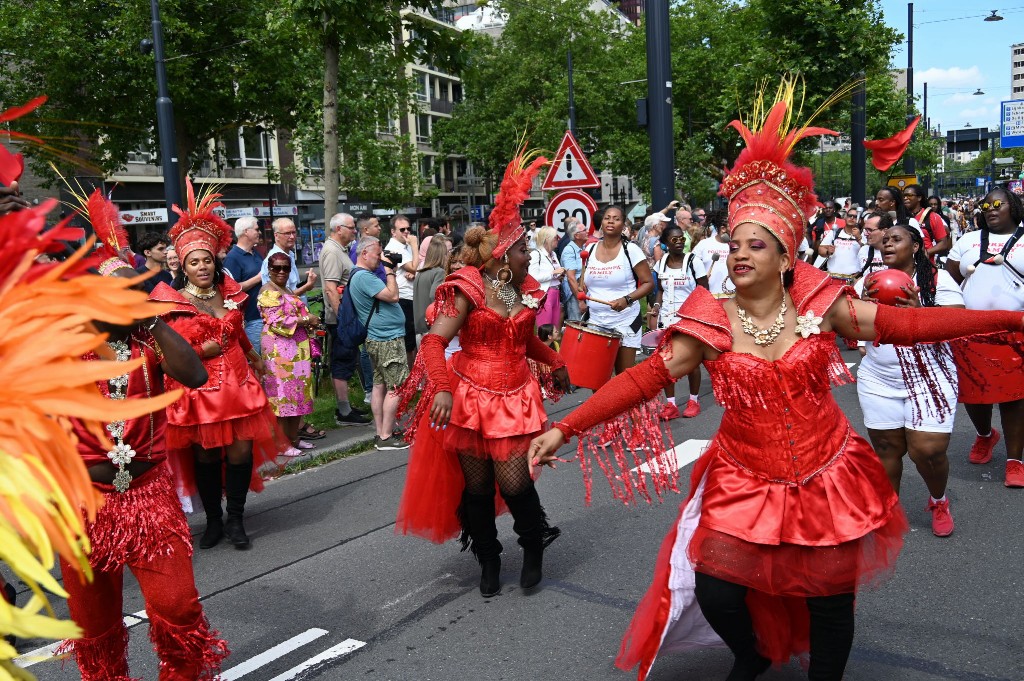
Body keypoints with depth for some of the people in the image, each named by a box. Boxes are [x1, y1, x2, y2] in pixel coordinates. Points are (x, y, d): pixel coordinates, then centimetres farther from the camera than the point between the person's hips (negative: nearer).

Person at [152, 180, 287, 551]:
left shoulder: (229, 293, 9)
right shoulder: (171, 302, -6)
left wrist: (253, 356, 37)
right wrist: (202, 350, -15)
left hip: (237, 381, 4)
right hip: (197, 389, -3)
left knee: (241, 450, 0)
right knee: (206, 454, 6)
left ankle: (235, 519, 15)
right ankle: (213, 520, 23)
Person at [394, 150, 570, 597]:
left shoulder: (525, 291, 7)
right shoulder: (469, 289, -10)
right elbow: (434, 342, -19)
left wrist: (555, 362, 9)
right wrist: (441, 388, -33)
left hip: (515, 396, 3)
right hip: (471, 395, -3)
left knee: (514, 482, -6)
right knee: (476, 485, 7)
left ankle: (534, 547, 23)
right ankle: (488, 560, 29)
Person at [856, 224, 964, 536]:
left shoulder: (937, 279, -1)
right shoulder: (869, 283, 7)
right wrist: (864, 304, -18)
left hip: (929, 378, -2)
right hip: (879, 381, 2)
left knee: (928, 449, -7)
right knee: (886, 448, 6)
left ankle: (939, 502, 24)